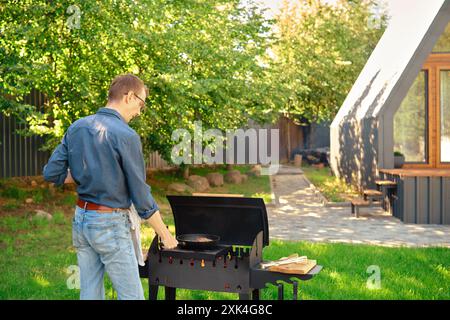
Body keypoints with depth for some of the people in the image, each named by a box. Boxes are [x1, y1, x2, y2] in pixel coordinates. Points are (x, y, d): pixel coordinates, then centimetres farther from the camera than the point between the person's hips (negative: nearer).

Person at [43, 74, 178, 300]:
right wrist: (165, 235, -3)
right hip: (110, 224, -7)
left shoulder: (76, 127, 3)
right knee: (132, 296, 3)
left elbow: (51, 173, 5)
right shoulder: (125, 135, -16)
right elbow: (141, 196, -13)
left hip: (80, 220, 7)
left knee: (89, 293, 14)